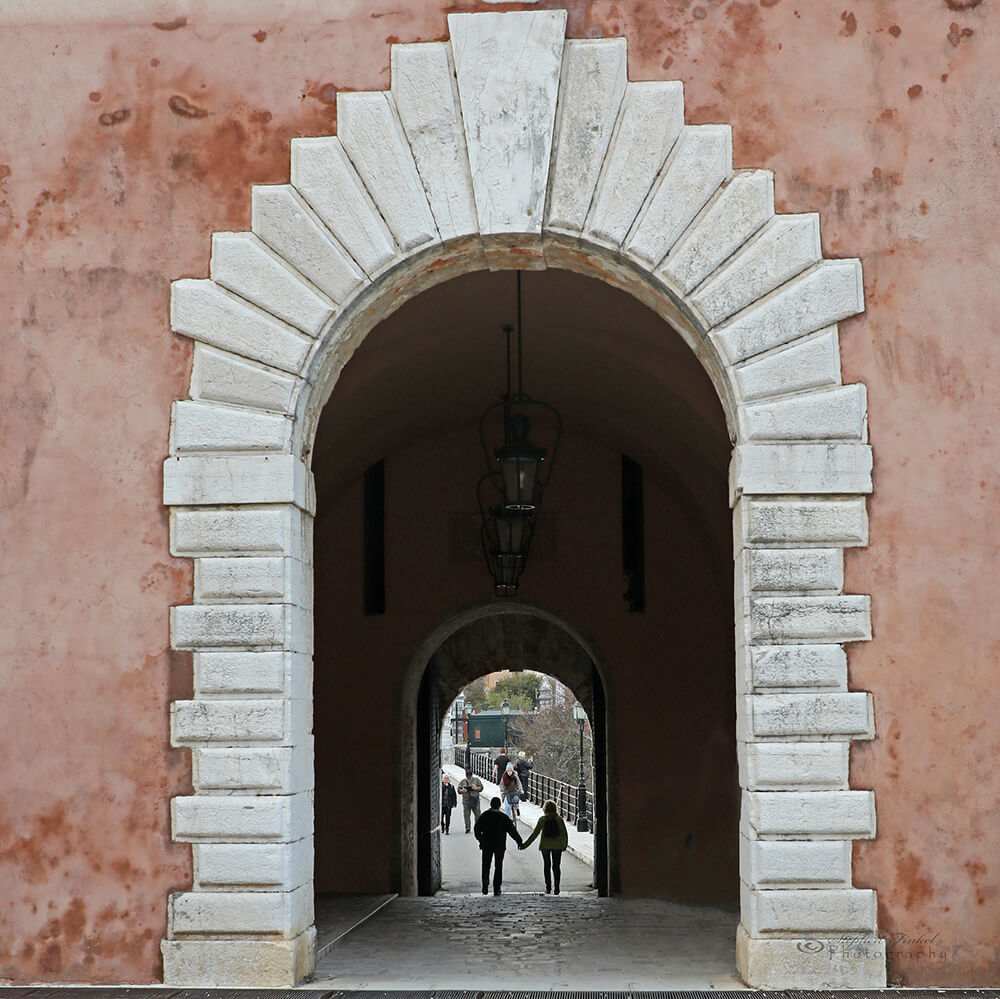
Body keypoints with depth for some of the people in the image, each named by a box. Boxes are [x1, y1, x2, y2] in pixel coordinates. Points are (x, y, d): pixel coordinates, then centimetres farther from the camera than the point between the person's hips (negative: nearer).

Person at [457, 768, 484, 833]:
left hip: (475, 800, -1)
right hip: (466, 800, 1)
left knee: (478, 814, -3)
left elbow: (481, 788, 6)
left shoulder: (476, 780, 9)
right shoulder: (462, 781, 11)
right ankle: (468, 828, 3)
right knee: (466, 815, -3)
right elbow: (459, 790, 10)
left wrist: (476, 788, -14)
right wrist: (462, 791, -12)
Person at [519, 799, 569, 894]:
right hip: (557, 846, 0)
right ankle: (556, 888, 1)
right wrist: (565, 844, 12)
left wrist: (525, 844, -3)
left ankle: (548, 887, 11)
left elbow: (535, 833, -8)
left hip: (545, 846, 0)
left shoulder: (542, 819, -8)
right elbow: (564, 833, -3)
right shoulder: (559, 819, -6)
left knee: (547, 866, 13)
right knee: (556, 866, 8)